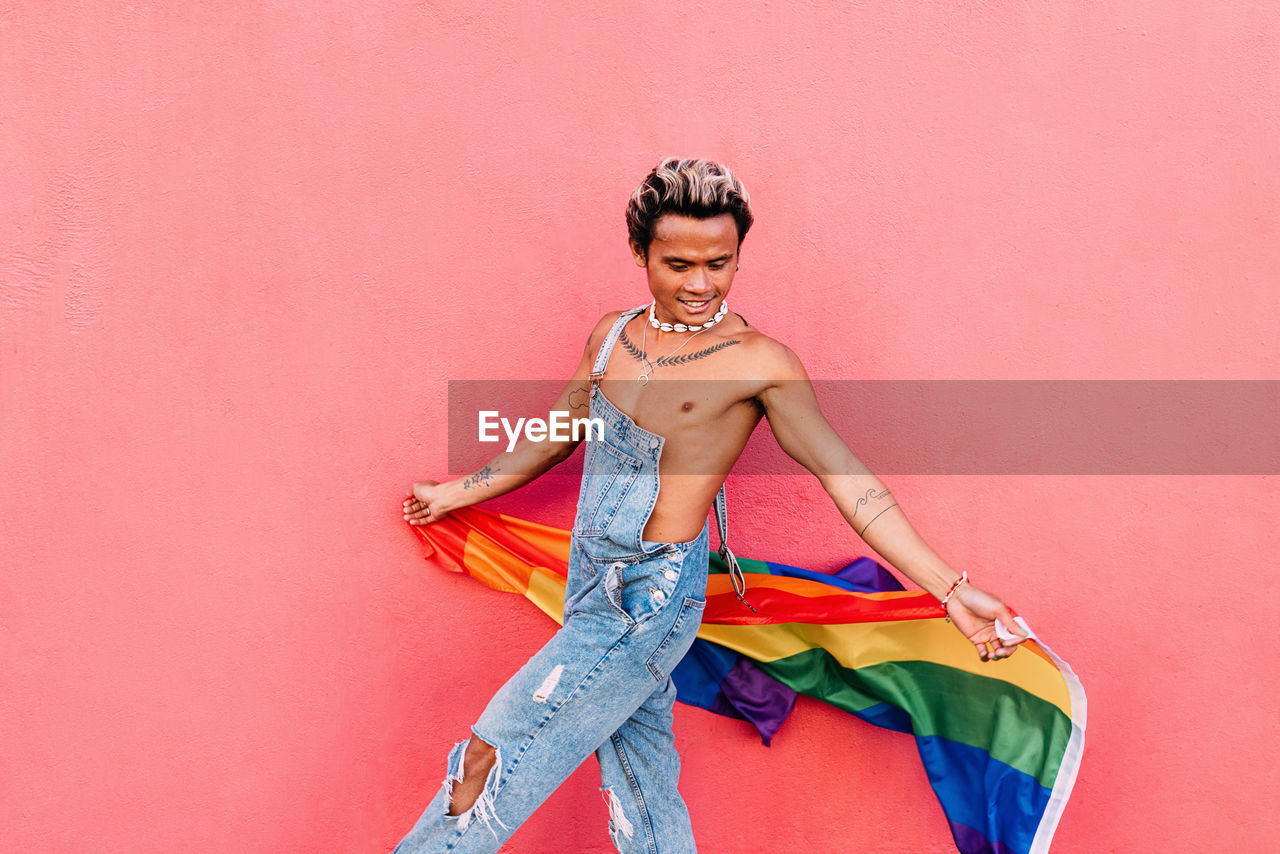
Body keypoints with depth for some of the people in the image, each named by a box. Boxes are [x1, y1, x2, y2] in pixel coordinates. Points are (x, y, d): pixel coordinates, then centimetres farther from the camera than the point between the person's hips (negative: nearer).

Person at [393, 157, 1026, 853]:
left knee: (491, 758, -3)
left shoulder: (758, 363, -12)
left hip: (652, 595, -6)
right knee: (638, 783, 14)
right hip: (591, 584, 6)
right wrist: (458, 492, 29)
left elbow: (845, 478, -11)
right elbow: (556, 436, 20)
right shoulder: (612, 335, 6)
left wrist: (951, 590, -15)